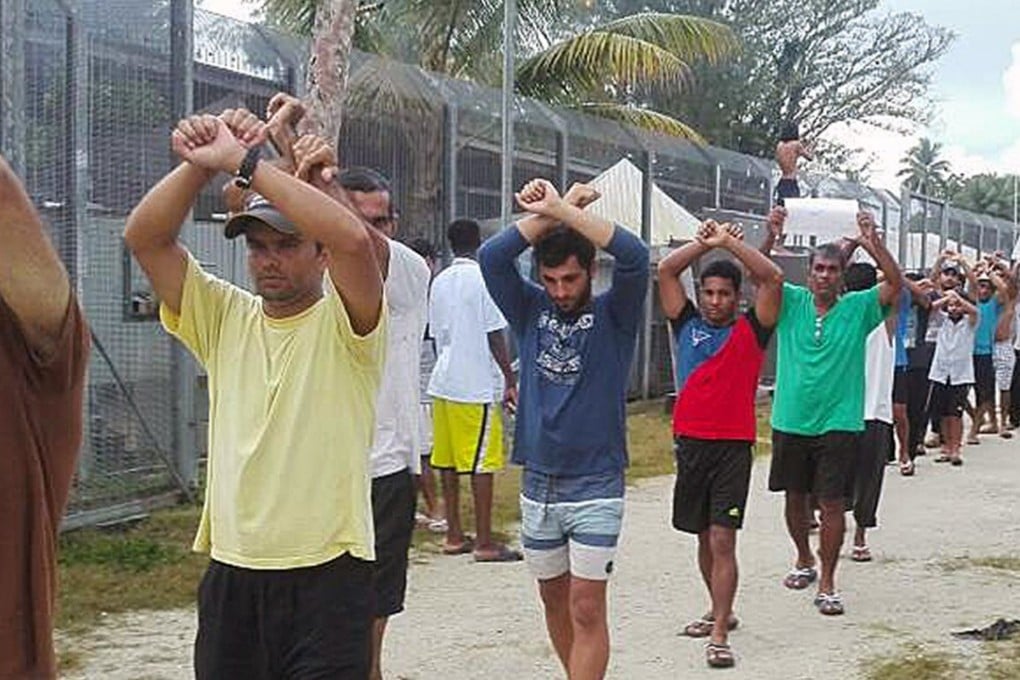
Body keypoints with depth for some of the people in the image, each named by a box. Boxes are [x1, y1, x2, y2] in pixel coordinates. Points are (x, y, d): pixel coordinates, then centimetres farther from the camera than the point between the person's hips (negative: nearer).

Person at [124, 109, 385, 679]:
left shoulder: (344, 324, -4)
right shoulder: (225, 318, 9)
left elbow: (352, 238, -25)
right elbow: (145, 238, -1)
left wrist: (242, 161, -22)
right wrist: (200, 162, -16)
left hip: (326, 573, -4)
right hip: (231, 572, 5)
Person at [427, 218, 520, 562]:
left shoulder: (439, 282, 10)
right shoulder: (483, 278, -9)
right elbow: (496, 336, -10)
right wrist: (511, 382, -5)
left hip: (443, 383, 7)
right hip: (477, 386, -7)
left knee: (447, 462, 10)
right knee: (482, 463, -4)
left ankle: (454, 535, 16)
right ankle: (485, 542, -1)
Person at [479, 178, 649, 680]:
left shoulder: (613, 314, -3)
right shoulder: (530, 310, 5)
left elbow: (634, 255, -22)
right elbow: (492, 256, -10)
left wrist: (561, 210, -21)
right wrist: (552, 210, -12)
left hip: (595, 487, -4)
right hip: (537, 483, 4)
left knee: (587, 609, -6)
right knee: (554, 599, 15)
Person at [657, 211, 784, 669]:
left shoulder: (750, 330, 1)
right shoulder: (687, 324, 9)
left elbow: (773, 278, -10)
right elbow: (666, 270, 2)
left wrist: (731, 241, -7)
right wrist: (706, 243, -3)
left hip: (734, 446, -4)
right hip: (690, 443, 4)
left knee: (723, 540, -10)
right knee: (704, 537, 15)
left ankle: (719, 636, -10)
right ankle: (720, 612, 33)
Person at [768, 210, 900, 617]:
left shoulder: (858, 308, 0)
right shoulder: (791, 302, 2)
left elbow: (895, 284, -13)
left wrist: (873, 245, -25)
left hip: (838, 424, -2)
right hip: (790, 421, 2)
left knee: (832, 503, -3)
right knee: (794, 497, 16)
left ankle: (827, 583, 4)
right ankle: (805, 561, 37)